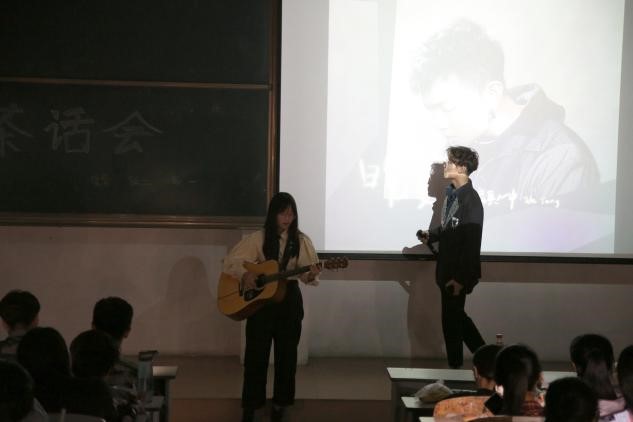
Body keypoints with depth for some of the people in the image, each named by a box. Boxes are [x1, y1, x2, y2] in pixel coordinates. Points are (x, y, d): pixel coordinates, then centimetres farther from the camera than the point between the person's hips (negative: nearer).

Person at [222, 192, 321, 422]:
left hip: (289, 301, 1)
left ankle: (280, 402, 20)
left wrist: (310, 276, -27)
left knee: (286, 352, 6)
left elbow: (307, 273, -4)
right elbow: (231, 260, -3)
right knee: (256, 353, 1)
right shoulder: (258, 239, -4)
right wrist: (244, 274, -21)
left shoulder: (301, 241, 0)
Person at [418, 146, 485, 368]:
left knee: (451, 319, 3)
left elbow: (472, 243, -21)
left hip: (459, 272, -9)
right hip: (446, 267, 9)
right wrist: (430, 235, -1)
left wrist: (460, 278, -21)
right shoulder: (451, 193, 5)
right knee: (456, 315, 19)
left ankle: (455, 364, 18)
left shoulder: (470, 200, -20)